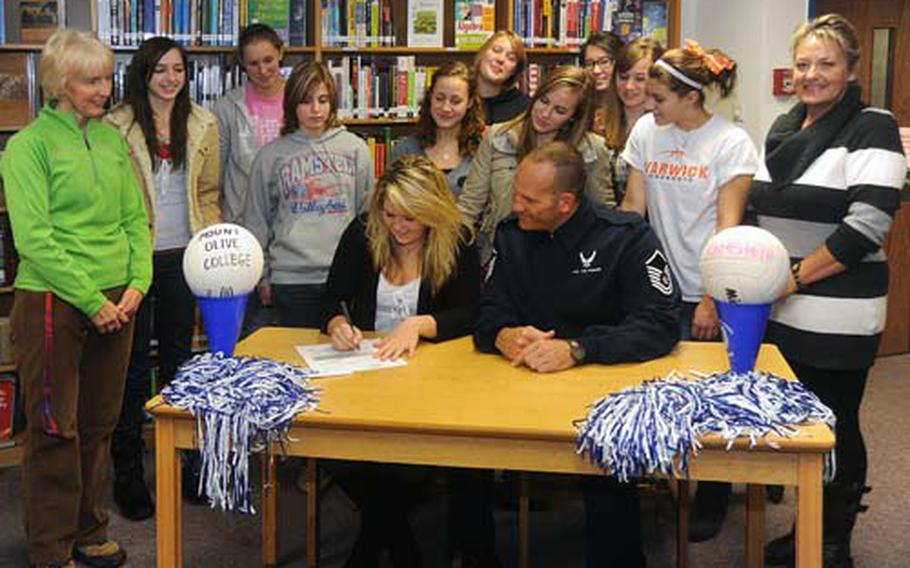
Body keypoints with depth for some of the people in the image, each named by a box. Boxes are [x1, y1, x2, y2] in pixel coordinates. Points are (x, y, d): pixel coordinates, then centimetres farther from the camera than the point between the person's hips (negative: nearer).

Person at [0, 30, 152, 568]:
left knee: (100, 424, 14)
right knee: (55, 430, 4)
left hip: (116, 301, 6)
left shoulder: (113, 139, 10)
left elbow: (136, 218, 11)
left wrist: (136, 283, -4)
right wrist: (92, 302, -15)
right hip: (54, 302, -5)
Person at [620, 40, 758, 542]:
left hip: (707, 292, -3)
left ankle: (711, 500, 21)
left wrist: (712, 300, -14)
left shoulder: (731, 143, -8)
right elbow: (633, 208, 6)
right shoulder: (646, 131, 4)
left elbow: (728, 226, -10)